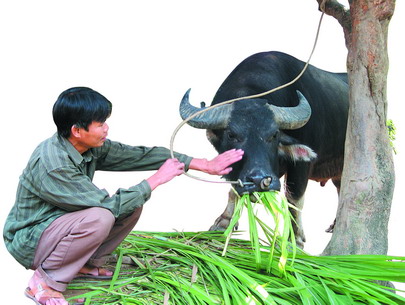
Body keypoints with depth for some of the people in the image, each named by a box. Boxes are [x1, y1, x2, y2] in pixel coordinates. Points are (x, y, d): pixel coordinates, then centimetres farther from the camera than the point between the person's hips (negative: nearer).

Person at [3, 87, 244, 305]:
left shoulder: (92, 147, -6)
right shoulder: (52, 165, -31)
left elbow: (141, 155, -3)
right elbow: (109, 205, -28)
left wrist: (204, 164, -4)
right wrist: (155, 181, -19)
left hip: (61, 223, 8)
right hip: (29, 241, -8)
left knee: (132, 204, -3)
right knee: (99, 217, -34)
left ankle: (86, 265, 9)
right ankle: (46, 282, -15)